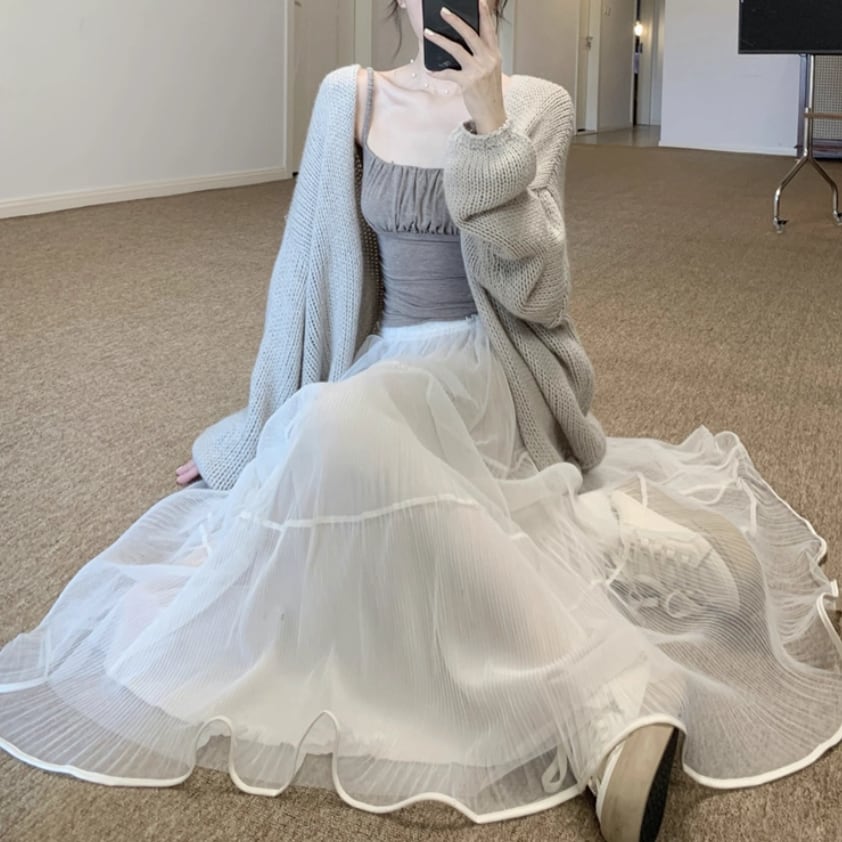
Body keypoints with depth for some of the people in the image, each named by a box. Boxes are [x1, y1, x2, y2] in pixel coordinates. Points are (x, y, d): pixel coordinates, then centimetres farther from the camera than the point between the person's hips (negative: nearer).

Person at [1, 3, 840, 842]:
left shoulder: (536, 106, -2)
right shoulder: (349, 98, 4)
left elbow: (529, 289, -11)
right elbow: (309, 265, 9)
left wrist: (490, 127, -20)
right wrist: (261, 428, 11)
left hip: (485, 372, -5)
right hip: (381, 371, 5)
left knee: (343, 428, -35)